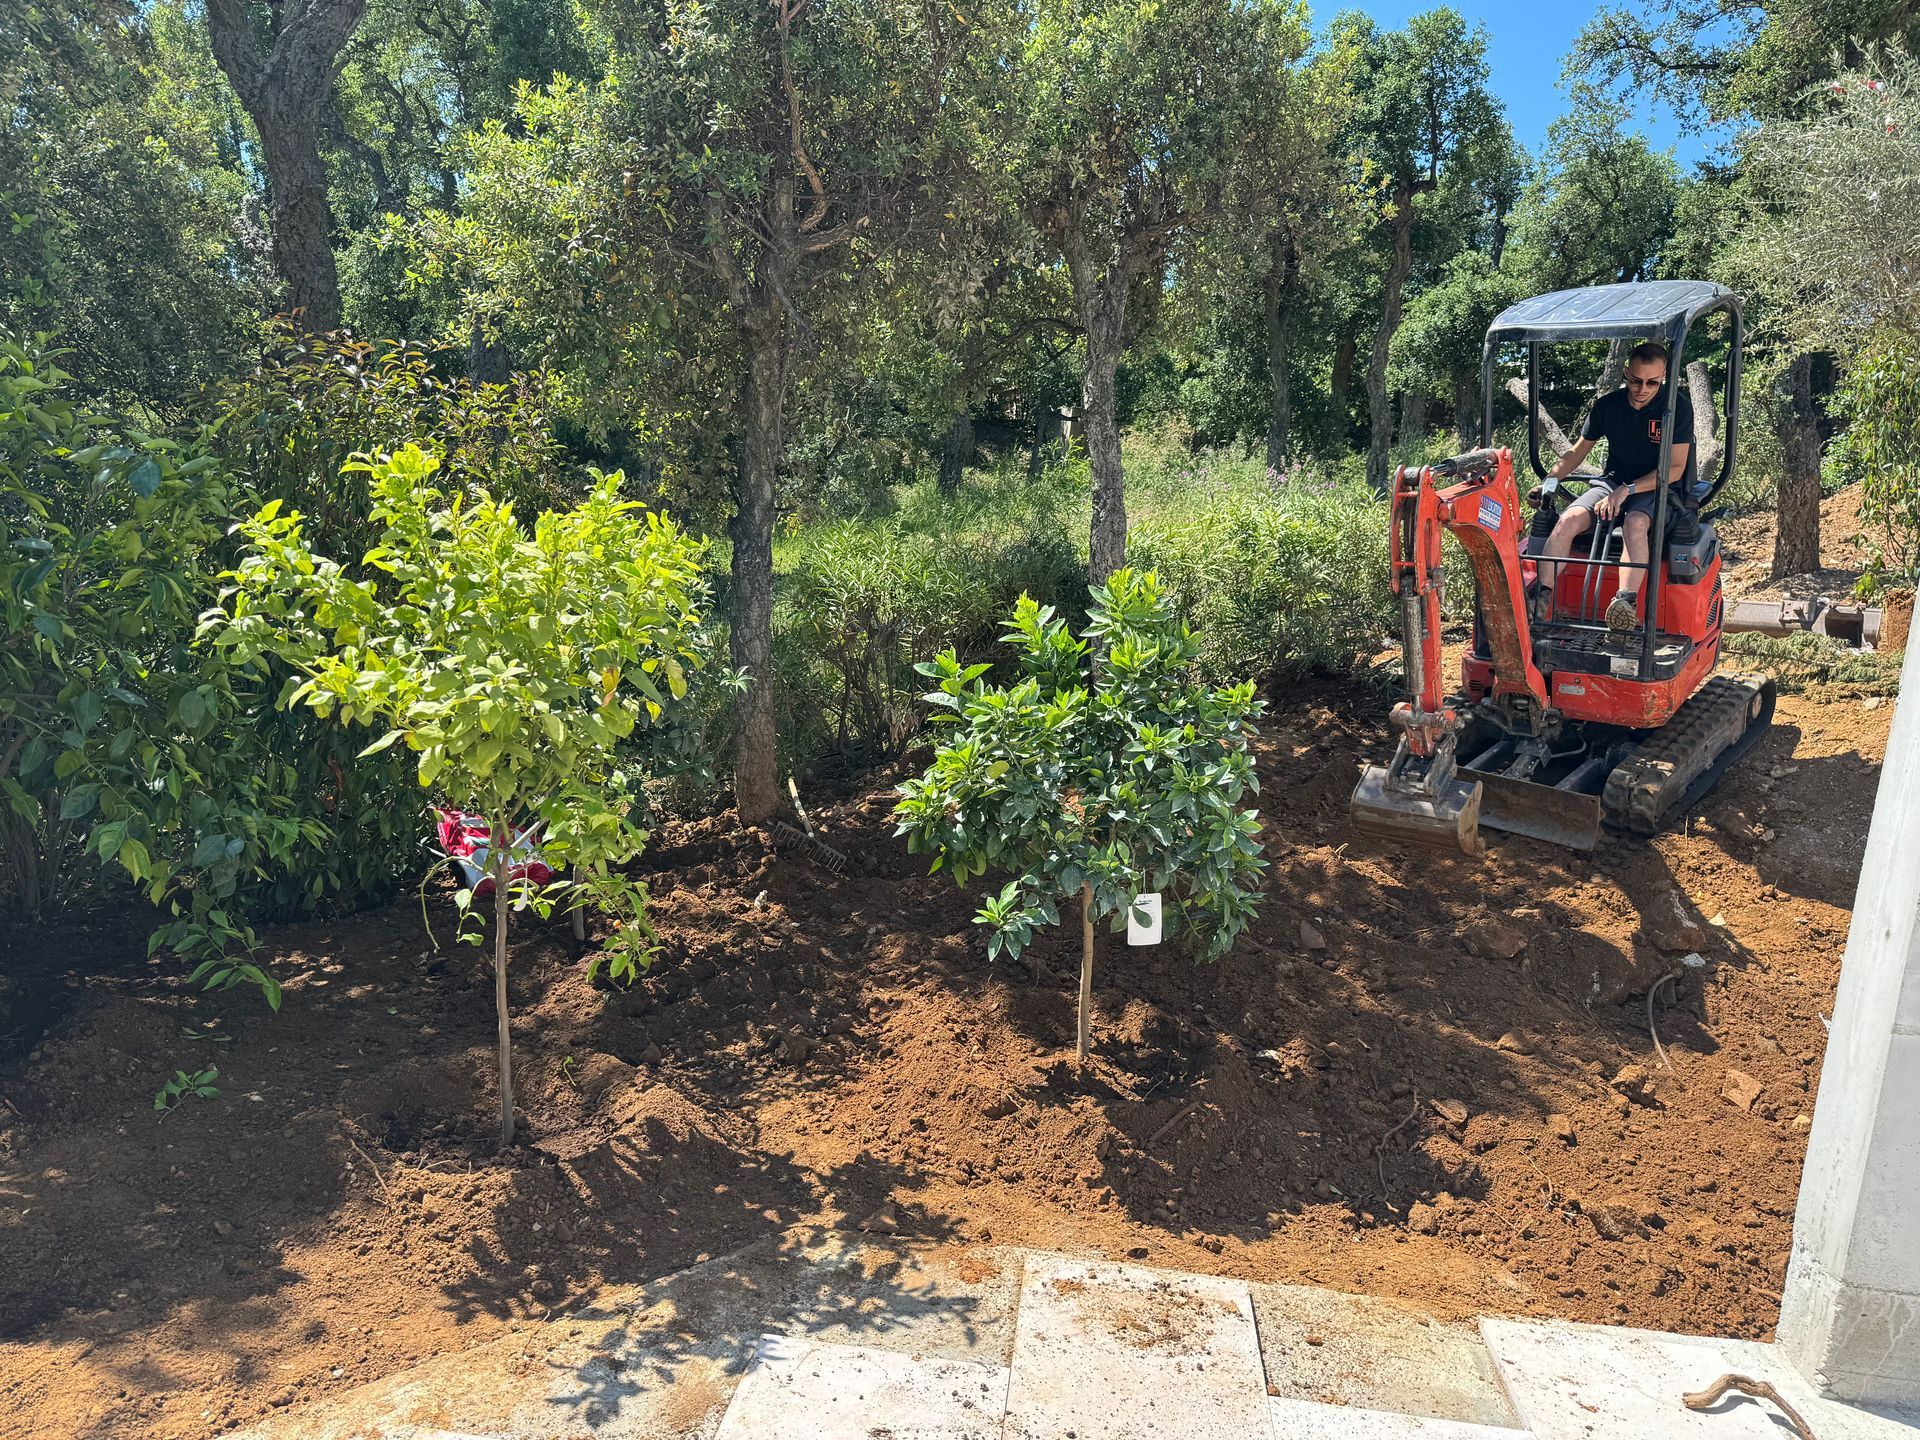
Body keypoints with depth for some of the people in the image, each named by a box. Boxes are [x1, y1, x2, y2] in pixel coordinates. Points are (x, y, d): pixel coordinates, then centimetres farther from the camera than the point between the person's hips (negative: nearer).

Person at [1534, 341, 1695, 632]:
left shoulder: (1677, 407, -8)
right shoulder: (1607, 405, 3)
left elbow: (1675, 467, -11)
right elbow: (1578, 451, 13)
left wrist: (1627, 490, -22)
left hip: (1658, 489, -3)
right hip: (1614, 482, 4)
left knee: (1635, 523, -38)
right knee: (1569, 519, -26)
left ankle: (1627, 603, -56)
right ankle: (1540, 598, -36)